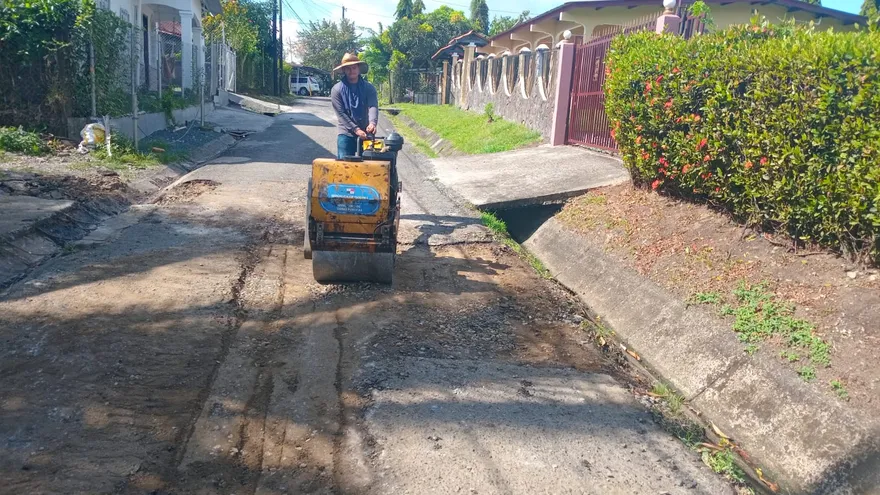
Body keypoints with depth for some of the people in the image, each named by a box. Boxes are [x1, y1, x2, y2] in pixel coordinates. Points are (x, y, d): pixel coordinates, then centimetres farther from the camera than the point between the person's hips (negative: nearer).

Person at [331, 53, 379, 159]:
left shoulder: (368, 88, 3)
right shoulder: (337, 89, -2)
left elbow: (373, 107, -12)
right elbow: (341, 114, -8)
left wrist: (372, 123, -34)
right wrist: (356, 129, -19)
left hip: (365, 133, 2)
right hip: (346, 134, -1)